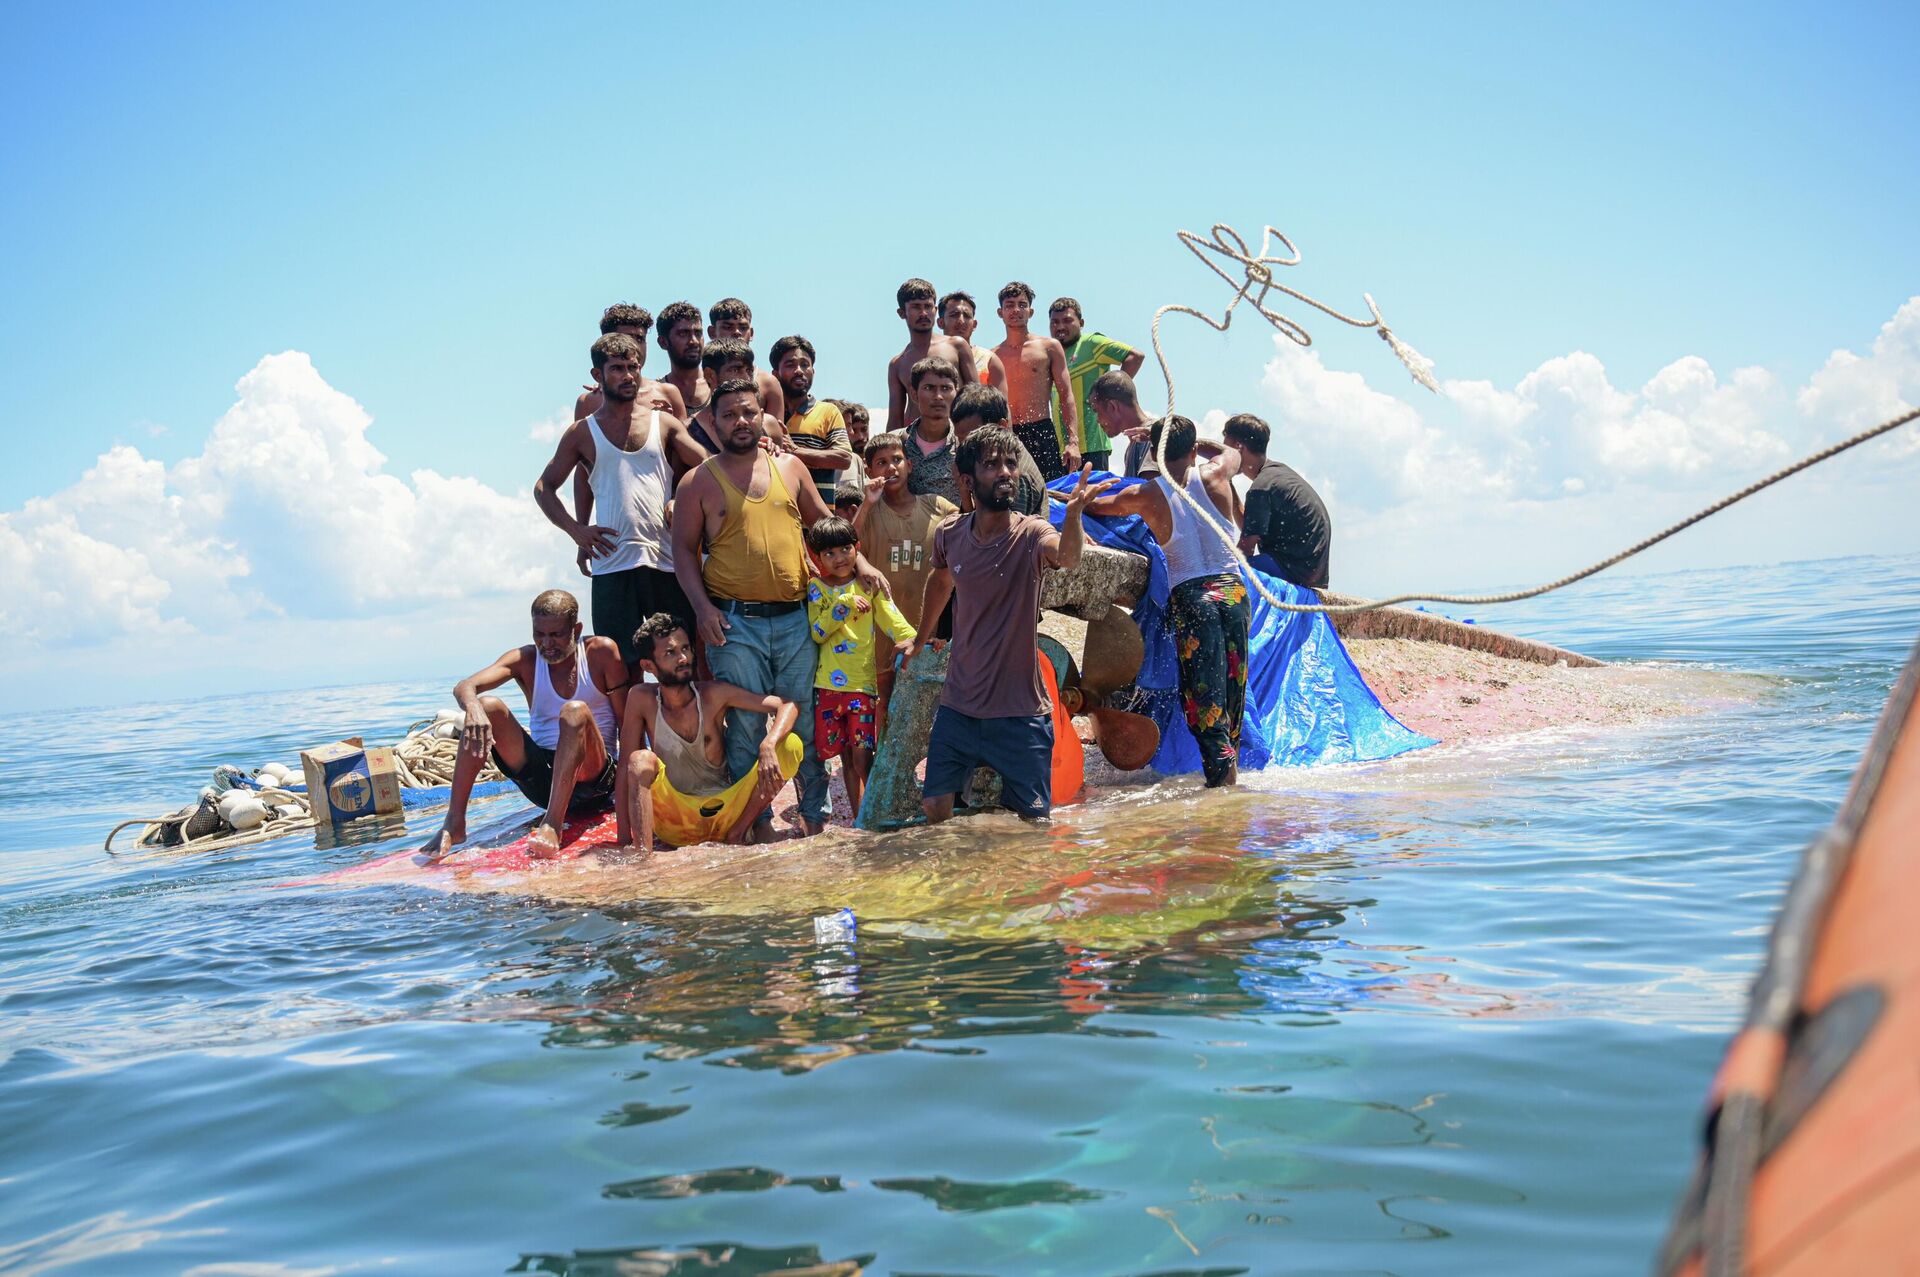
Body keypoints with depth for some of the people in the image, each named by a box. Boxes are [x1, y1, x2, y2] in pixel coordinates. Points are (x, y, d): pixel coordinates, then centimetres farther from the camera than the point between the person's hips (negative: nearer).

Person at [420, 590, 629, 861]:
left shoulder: (601, 653, -2)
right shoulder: (525, 660, 4)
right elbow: (464, 687, -13)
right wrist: (473, 708, -37)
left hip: (594, 777, -3)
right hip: (541, 775, 3)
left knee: (576, 711, -32)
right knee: (487, 707, -15)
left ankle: (552, 825, -45)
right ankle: (454, 823, -22)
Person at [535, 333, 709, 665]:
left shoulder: (664, 423, 13)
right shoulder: (583, 432, 12)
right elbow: (544, 487, 15)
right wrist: (575, 529, 0)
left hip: (668, 562, 1)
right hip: (612, 565, -1)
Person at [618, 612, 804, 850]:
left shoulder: (713, 694, -7)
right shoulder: (642, 699, -7)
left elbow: (788, 706, -10)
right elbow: (628, 766, -7)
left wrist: (767, 747, -32)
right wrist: (624, 839, -15)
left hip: (723, 811, 1)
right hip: (674, 822, -1)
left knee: (791, 745, -16)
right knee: (641, 760, -27)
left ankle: (738, 832, -12)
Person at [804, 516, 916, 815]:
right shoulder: (816, 587, 4)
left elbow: (891, 619, -4)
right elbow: (816, 633, -6)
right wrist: (844, 604, -15)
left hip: (863, 681, -1)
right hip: (828, 685, 1)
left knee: (862, 757, -9)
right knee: (847, 758, 7)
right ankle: (859, 820, 16)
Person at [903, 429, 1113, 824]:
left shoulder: (1030, 534, -15)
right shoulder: (950, 534, -2)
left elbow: (1066, 555, -40)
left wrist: (1073, 514, -61)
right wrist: (920, 639, 31)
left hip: (1020, 713, -4)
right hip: (957, 706, 4)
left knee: (1032, 821, 2)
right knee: (934, 809, 7)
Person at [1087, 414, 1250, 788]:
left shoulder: (1145, 497, -3)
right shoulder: (1215, 476, 3)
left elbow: (1092, 505, 14)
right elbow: (1234, 452, 29)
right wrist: (1183, 439, 34)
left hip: (1190, 597, -3)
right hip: (1234, 591, 3)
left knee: (1204, 695, -3)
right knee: (1233, 688, 13)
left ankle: (1221, 774, -14)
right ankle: (1232, 766, 20)